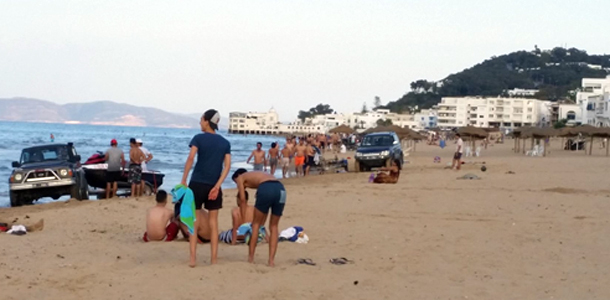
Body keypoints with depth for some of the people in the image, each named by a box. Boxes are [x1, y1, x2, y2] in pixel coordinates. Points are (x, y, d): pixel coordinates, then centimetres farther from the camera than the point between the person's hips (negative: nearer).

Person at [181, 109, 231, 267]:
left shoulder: (199, 138, -2)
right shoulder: (225, 142, 8)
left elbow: (191, 158, -14)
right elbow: (227, 166, -1)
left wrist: (183, 180, -10)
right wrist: (217, 186, -5)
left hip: (197, 183, -2)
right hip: (214, 186, 3)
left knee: (194, 221, 4)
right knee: (213, 222, 9)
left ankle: (193, 259, -2)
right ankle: (214, 259, 10)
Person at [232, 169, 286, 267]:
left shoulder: (240, 177, 26)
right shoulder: (258, 175, 41)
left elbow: (243, 200, 15)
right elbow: (265, 208, 36)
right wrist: (262, 225, 35)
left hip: (266, 189, -5)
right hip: (281, 189, 5)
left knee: (256, 223, 13)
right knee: (273, 227, 17)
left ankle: (250, 257, 15)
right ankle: (271, 260, 12)